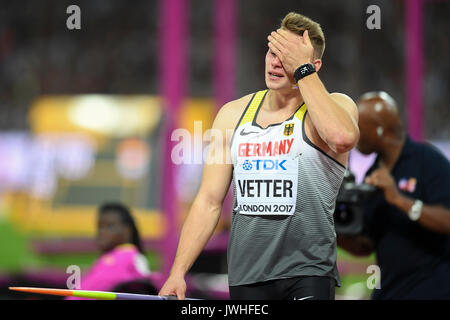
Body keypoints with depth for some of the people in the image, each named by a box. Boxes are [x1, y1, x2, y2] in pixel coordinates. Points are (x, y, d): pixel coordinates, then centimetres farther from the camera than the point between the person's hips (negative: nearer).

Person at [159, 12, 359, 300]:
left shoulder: (335, 106, -1)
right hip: (245, 277, 4)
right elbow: (209, 202, 13)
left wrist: (302, 70, -18)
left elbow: (342, 136, -28)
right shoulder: (233, 114, 11)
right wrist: (178, 272, 5)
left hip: (308, 273, -4)